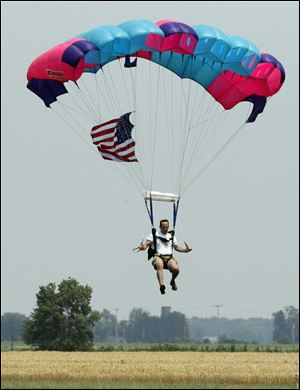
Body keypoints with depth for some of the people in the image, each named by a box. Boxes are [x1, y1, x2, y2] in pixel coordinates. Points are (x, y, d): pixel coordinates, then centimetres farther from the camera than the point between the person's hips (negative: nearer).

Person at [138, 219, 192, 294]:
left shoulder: (172, 236, 23)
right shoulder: (154, 235, 11)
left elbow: (176, 247, 29)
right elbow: (146, 244, 5)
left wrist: (185, 250, 11)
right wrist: (142, 247, -19)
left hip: (169, 257, 3)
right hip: (158, 257, -3)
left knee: (176, 269, -28)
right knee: (159, 265, -40)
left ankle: (172, 281, 8)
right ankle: (161, 285, -55)